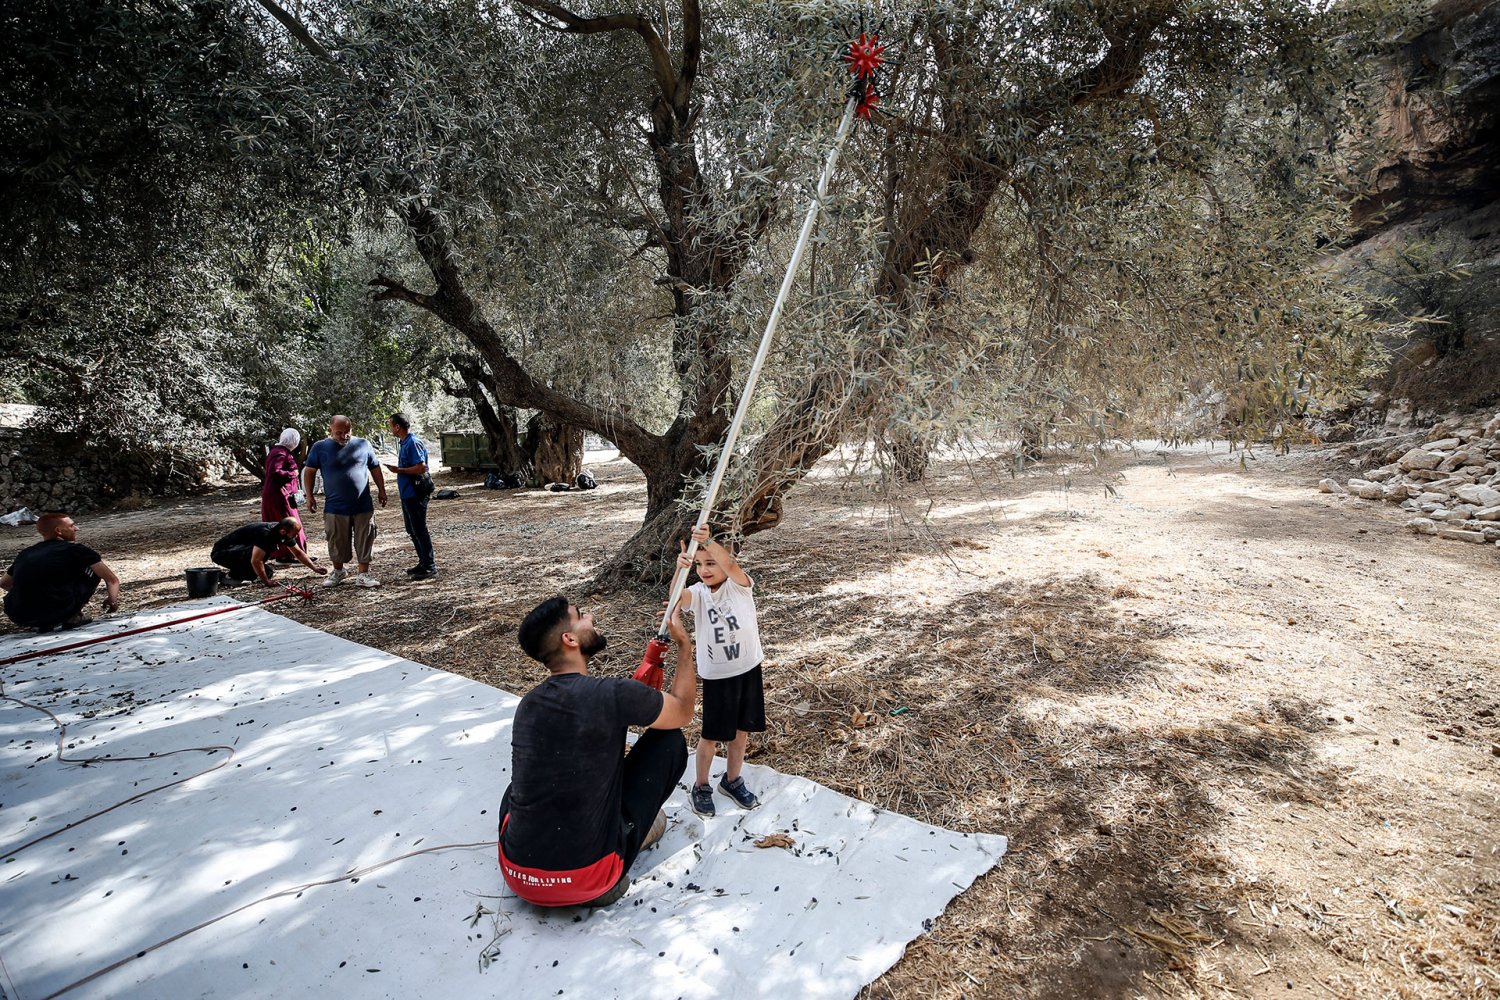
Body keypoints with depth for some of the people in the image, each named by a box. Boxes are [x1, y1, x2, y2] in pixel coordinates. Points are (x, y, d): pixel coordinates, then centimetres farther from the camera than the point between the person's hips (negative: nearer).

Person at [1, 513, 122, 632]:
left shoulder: (25, 554, 18)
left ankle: (42, 624, 16)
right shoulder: (75, 550, 4)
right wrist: (112, 601, 24)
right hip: (56, 615, -5)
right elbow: (112, 580, 5)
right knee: (93, 571, 14)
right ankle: (72, 618, 8)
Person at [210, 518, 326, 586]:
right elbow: (255, 561, -33)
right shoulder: (265, 533, -31)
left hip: (237, 549, 9)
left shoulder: (284, 532, -5)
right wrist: (267, 582, -24)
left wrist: (314, 568, 0)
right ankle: (234, 575, -10)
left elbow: (298, 553, 8)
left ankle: (239, 572, 5)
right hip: (221, 552, -9)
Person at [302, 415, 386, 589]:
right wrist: (309, 496, 0)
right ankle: (337, 572, 30)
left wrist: (382, 491, 11)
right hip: (335, 507, 0)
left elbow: (375, 469, 11)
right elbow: (309, 472, 4)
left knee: (365, 542, 3)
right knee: (337, 543, 10)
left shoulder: (363, 444, 3)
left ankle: (363, 575, 13)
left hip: (363, 506, 1)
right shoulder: (320, 447, 0)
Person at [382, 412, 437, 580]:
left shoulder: (413, 443, -17)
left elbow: (421, 468, -24)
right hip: (407, 494, 10)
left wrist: (399, 470, -17)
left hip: (415, 495, -10)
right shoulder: (404, 443, 14)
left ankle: (430, 567, 1)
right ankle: (423, 562, 24)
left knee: (420, 530, -5)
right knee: (412, 530, 15)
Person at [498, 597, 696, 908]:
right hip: (584, 879, -6)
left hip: (517, 875, 6)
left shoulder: (528, 705, 2)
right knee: (669, 741, 4)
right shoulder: (614, 695, -18)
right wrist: (683, 643, 13)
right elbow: (683, 711, 2)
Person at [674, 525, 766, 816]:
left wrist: (709, 541, -53)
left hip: (748, 669, 1)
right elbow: (678, 597, -33)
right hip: (716, 675, -1)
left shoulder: (739, 584, -10)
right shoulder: (697, 593, -9)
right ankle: (701, 785, 31)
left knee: (741, 729, 16)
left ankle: (732, 780, 38)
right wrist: (680, 569, -54)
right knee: (712, 734, 9)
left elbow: (729, 564, -33)